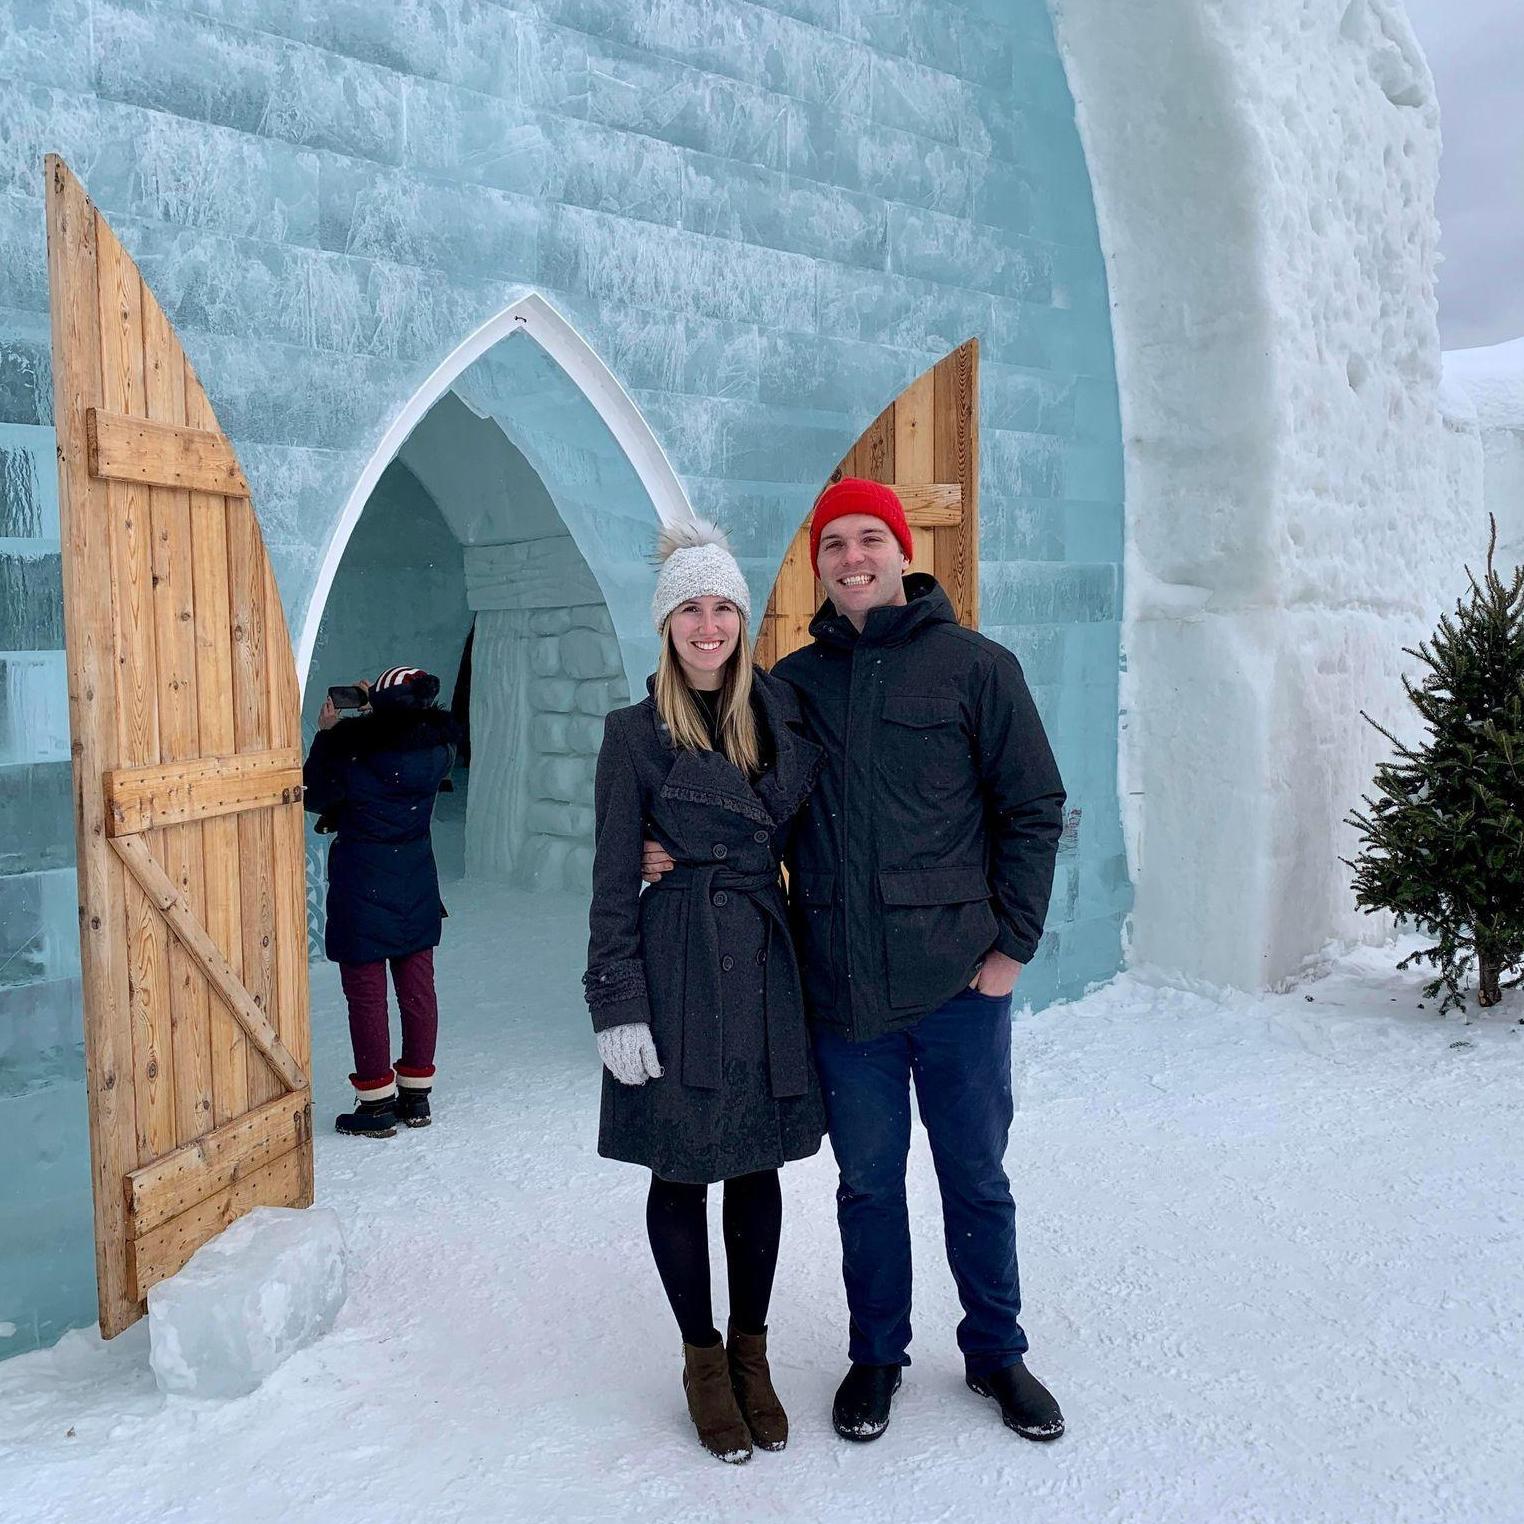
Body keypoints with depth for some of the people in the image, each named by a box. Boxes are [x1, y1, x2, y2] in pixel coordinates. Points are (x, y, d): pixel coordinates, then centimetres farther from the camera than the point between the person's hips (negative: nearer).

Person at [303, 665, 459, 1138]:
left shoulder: (350, 750, -18)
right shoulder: (437, 750, -4)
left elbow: (314, 796, -2)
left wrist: (326, 733, 5)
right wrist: (379, 707, 20)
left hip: (362, 890, -5)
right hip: (417, 886, 5)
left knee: (366, 996, 5)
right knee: (417, 989, 12)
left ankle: (377, 1104, 11)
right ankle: (416, 1097, 23)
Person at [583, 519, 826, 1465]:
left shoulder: (783, 713, 6)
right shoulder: (637, 733, -4)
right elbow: (613, 883, -5)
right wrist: (617, 1005, -9)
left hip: (768, 962, 3)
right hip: (679, 968, -3)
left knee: (759, 1166, 12)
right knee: (681, 1171, 7)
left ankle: (752, 1353, 30)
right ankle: (703, 1360, 27)